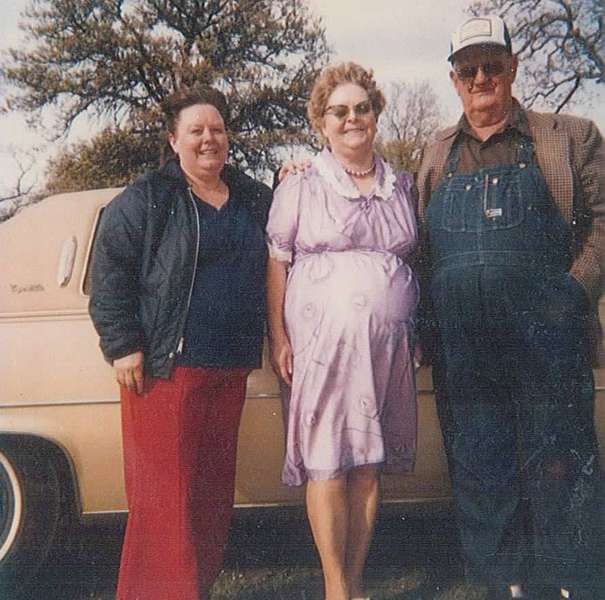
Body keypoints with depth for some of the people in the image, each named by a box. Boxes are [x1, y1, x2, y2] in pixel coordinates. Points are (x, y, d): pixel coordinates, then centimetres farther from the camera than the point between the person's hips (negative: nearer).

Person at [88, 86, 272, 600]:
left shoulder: (253, 199, 15)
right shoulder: (146, 199, -1)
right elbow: (110, 272, -5)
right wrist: (123, 346, -11)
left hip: (229, 369, 6)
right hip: (163, 368, -5)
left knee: (214, 490, 12)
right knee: (164, 495, -3)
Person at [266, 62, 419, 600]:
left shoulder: (402, 186, 15)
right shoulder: (300, 186, 4)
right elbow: (276, 264, 1)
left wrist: (418, 332, 13)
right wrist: (278, 338, -7)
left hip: (389, 341, 4)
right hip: (322, 338, -3)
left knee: (369, 464, 7)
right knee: (327, 464, -3)